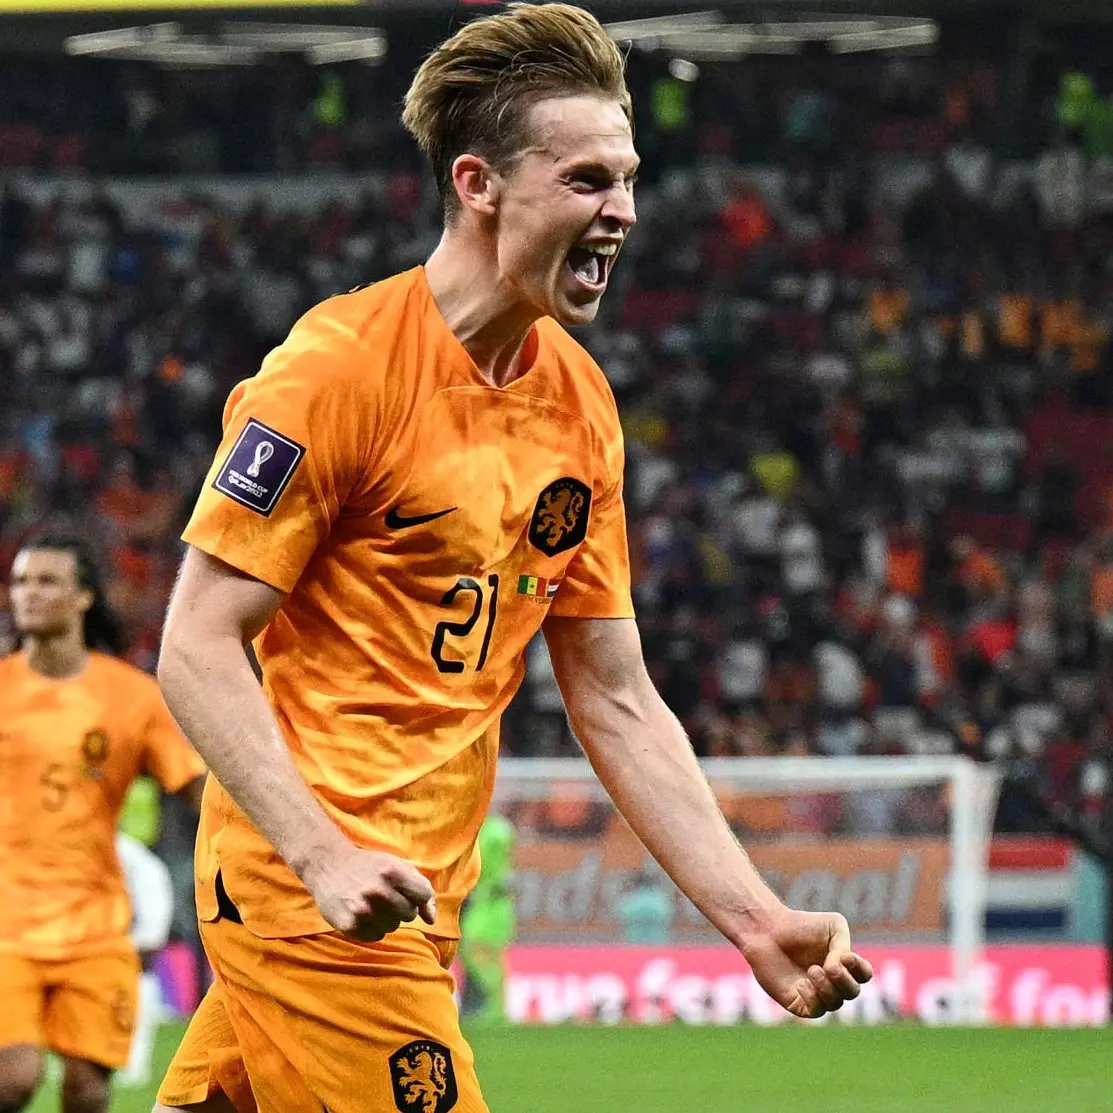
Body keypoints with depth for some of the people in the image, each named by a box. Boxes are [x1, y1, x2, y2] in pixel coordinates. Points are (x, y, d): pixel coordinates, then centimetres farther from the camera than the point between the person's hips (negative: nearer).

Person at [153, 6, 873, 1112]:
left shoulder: (582, 402, 9)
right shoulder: (342, 364, -12)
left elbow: (616, 705, 13)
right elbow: (197, 648, -14)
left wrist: (755, 920, 5)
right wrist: (325, 856, -25)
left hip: (417, 897, 7)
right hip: (311, 893, -7)